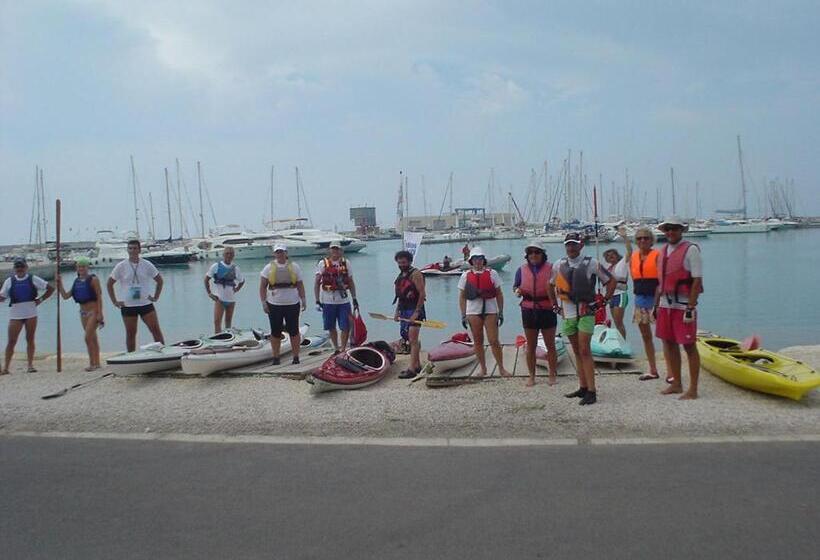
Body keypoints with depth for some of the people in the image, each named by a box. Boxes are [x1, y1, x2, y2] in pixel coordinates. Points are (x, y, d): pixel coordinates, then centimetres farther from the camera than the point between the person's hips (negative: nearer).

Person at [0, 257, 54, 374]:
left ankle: (30, 365, 10)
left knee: (30, 339, 5)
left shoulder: (33, 279, 4)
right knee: (11, 341, -1)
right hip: (15, 315, 0)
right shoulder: (9, 281, 6)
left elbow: (51, 288, 7)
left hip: (31, 313, 0)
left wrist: (40, 299, 0)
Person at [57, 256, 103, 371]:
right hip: (83, 312, 7)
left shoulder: (93, 279, -9)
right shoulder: (77, 281, 10)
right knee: (92, 338, 12)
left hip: (93, 311, -7)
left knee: (88, 337, -13)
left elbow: (99, 297, -12)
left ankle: (92, 363, -5)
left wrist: (100, 313, -17)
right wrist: (60, 283, 1)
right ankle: (96, 363, 17)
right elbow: (65, 296, 11)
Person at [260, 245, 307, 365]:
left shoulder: (294, 267, 7)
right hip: (274, 304, 0)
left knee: (294, 331, 2)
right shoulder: (268, 268, 4)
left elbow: (300, 285, 9)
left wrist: (303, 300, 0)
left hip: (292, 304, 0)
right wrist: (263, 302, -5)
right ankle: (276, 358, 14)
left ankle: (296, 357, 11)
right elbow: (262, 287, 4)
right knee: (275, 332, 5)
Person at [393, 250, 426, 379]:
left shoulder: (415, 274, -11)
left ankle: (412, 369, -14)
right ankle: (417, 365, 27)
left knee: (413, 339, -13)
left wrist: (416, 313, -22)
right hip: (404, 310, 9)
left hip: (414, 310, -9)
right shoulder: (400, 276, 16)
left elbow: (422, 294, -17)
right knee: (411, 339, 16)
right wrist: (397, 311, 14)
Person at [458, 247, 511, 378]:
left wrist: (501, 312, 0)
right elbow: (462, 297, 7)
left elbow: (499, 294, 5)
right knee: (478, 341, 7)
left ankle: (501, 368, 8)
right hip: (473, 312, 1)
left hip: (490, 311, -1)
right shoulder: (466, 276, 4)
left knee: (494, 341, -3)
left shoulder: (492, 274, 2)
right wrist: (463, 315, 2)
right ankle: (483, 368, 20)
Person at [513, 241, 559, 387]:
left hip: (547, 310, -2)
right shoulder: (522, 269, 6)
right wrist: (518, 290, -13)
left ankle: (553, 375, 18)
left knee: (550, 345, 6)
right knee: (530, 346, 8)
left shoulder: (551, 268, -1)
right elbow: (515, 286, 10)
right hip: (529, 311, 2)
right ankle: (531, 376, 17)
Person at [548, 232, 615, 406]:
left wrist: (604, 301, 1)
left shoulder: (591, 263, -3)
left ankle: (591, 391, -7)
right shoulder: (559, 265, 7)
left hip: (586, 312, -4)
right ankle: (583, 388, 18)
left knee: (584, 351, -10)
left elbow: (611, 281, 4)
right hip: (567, 313, 4)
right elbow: (551, 285, 22)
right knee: (577, 352, 10)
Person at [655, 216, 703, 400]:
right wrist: (656, 305, 15)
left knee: (689, 346, -2)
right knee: (669, 343, 12)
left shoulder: (691, 250, -8)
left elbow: (697, 281, -13)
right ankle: (676, 383, 24)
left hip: (683, 304, -7)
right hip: (665, 304, 7)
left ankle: (693, 389, 5)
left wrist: (691, 307, -18)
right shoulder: (663, 251, 14)